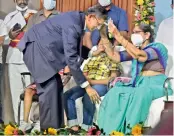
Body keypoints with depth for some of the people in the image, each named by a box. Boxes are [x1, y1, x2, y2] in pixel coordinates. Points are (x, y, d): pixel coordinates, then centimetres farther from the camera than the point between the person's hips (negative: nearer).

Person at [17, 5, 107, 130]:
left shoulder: (78, 18, 2)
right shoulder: (72, 25, -27)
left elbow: (73, 54, 13)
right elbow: (71, 58, -28)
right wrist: (86, 86, -25)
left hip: (43, 46, 10)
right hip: (35, 46, -10)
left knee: (56, 86, 6)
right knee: (49, 86, -13)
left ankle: (55, 127, 10)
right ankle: (48, 128, -8)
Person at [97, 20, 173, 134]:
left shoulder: (158, 47, -4)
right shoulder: (135, 50, 17)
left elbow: (140, 56, -24)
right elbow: (115, 57, 6)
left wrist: (119, 37, -28)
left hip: (155, 84, -6)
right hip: (139, 83, 6)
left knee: (139, 94, -39)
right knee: (115, 92, -23)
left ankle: (130, 131, -36)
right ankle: (112, 130, -28)